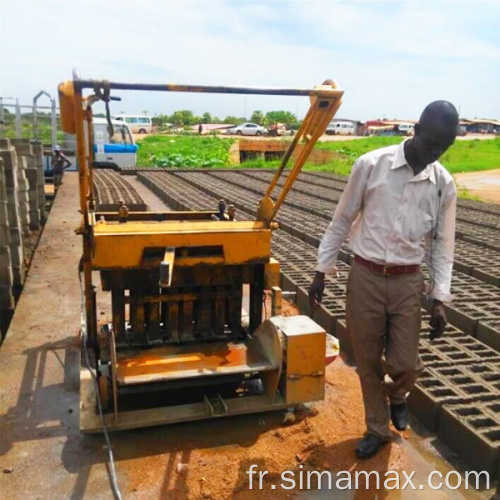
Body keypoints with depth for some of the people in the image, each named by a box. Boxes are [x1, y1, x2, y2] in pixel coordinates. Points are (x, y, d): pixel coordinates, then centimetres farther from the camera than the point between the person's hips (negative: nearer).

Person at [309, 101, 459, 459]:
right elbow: (342, 220, -1)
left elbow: (443, 243, 6)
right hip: (365, 277, -1)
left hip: (408, 282, 2)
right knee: (368, 362, 9)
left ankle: (397, 395, 38)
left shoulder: (444, 184, 1)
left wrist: (440, 298, -1)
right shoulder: (371, 165, -7)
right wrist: (322, 271, 0)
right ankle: (378, 428, 32)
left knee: (405, 363, 1)